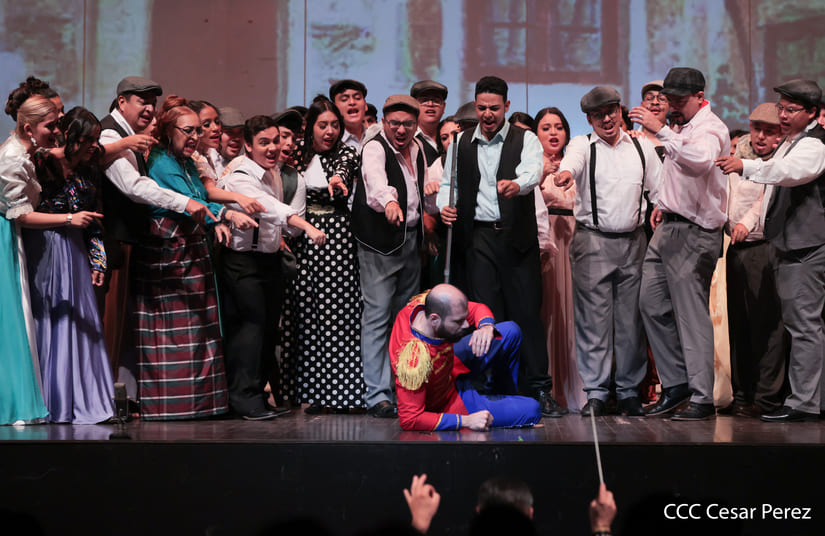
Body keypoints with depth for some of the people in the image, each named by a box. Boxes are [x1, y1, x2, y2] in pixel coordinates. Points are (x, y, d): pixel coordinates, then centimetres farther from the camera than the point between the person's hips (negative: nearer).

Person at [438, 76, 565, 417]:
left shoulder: (525, 140, 3)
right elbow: (448, 182, 15)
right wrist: (445, 206, -7)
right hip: (477, 238, 2)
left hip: (517, 237, -2)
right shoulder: (460, 144, 13)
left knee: (527, 312, -2)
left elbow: (532, 171, -16)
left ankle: (538, 390, 5)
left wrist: (517, 184, -39)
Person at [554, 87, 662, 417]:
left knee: (631, 320, 4)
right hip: (592, 241, -2)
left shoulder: (642, 148, 13)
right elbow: (573, 160, -20)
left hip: (633, 241, 2)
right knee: (593, 318, -4)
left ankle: (628, 392, 12)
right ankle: (595, 393, 2)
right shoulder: (583, 145, 4)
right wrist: (565, 172, -43)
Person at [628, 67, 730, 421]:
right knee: (652, 304, 9)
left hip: (694, 232, -10)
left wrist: (661, 130, -37)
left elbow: (700, 162, -35)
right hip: (667, 228, 10)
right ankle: (676, 384, 18)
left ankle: (702, 399, -4)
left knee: (692, 314, -8)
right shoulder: (680, 126, 17)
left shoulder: (710, 128, -12)